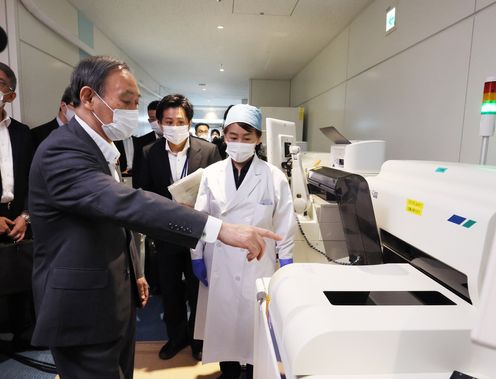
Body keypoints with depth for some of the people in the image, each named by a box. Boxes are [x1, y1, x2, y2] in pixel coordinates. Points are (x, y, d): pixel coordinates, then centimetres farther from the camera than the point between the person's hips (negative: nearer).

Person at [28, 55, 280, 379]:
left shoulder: (100, 147, 9)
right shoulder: (61, 151, -23)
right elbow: (126, 203, -40)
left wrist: (133, 273, 18)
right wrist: (219, 228, -47)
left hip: (116, 300, 9)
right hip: (84, 310, -9)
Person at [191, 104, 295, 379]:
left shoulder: (274, 178, -7)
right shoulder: (211, 175, -4)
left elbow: (284, 224, -2)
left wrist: (286, 264, 0)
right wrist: (197, 257, 3)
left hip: (257, 265, -1)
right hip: (219, 265, 2)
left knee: (255, 324, 11)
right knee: (223, 321, 16)